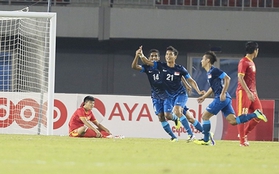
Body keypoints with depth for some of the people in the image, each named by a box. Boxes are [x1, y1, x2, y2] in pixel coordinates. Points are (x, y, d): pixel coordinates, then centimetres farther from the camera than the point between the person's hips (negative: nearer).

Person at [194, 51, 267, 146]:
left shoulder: (214, 71, -8)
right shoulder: (209, 72, 21)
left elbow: (227, 78, -16)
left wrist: (223, 93, -21)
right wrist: (203, 97, 31)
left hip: (221, 98, -9)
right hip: (224, 99, 9)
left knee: (205, 116, 0)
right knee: (233, 121, 0)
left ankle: (206, 140, 6)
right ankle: (255, 114, -3)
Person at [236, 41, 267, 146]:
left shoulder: (252, 62, 17)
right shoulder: (243, 62, -10)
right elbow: (240, 78, -17)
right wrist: (248, 92, -22)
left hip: (252, 93, 9)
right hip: (243, 92, -9)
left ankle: (244, 133, 14)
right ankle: (242, 140, -2)